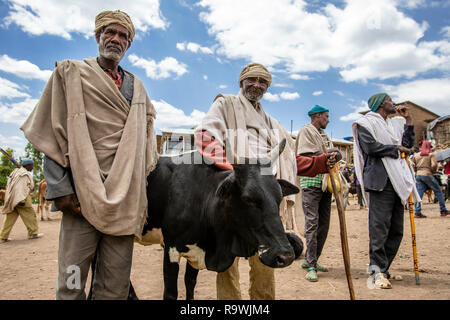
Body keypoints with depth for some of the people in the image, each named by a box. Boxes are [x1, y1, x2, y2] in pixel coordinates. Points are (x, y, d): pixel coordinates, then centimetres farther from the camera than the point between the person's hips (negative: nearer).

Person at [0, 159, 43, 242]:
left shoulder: (15, 171, 18)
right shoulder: (25, 174, -11)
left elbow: (8, 186, 19)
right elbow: (22, 187, -20)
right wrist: (22, 200, -25)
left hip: (11, 199, 9)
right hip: (20, 198, -9)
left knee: (10, 217, 10)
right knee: (29, 215, 0)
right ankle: (33, 233, 5)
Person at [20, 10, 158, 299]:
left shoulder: (136, 86, 20)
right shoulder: (70, 72, 10)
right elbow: (53, 134, 3)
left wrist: (142, 183, 11)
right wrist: (60, 188, -7)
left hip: (126, 197, 3)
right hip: (82, 194, -3)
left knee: (116, 286, 5)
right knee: (72, 282, 0)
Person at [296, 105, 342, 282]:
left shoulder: (325, 135, 26)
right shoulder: (306, 130, 0)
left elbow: (331, 156, 21)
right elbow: (306, 156, -12)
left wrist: (336, 156, -1)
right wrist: (326, 154, -7)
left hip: (325, 183, 8)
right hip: (311, 182, -8)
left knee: (323, 224, 9)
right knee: (312, 223, -10)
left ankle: (310, 260, 20)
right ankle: (311, 266, -5)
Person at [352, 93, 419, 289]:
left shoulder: (394, 124, 26)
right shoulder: (365, 123, 2)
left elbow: (408, 144, 21)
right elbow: (371, 146, -12)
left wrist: (408, 121, 18)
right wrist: (396, 149, -3)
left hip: (398, 180, 8)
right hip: (380, 180, -8)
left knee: (396, 229, 8)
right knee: (380, 226, -10)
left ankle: (382, 267, 18)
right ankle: (377, 270, -4)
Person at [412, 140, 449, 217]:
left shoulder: (416, 155, 10)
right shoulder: (431, 154, -2)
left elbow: (413, 166, 12)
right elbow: (434, 165, -13)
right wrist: (433, 171, 5)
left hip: (418, 175, 4)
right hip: (427, 175, -4)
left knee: (419, 194, 1)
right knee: (438, 192, 9)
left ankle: (417, 212, -5)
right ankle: (443, 211, 13)